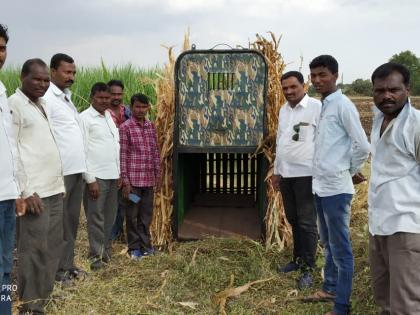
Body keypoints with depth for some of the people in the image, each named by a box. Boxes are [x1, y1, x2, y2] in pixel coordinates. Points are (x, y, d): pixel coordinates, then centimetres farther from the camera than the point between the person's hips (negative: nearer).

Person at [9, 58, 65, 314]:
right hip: (35, 191, -8)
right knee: (34, 250, -5)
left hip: (54, 189, 8)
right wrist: (26, 191, -17)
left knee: (53, 248, 12)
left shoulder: (42, 104, 18)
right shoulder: (14, 104, -6)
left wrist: (60, 182, 16)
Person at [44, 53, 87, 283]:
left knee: (72, 220, 14)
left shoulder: (66, 98, 18)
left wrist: (83, 169, 16)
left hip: (76, 170, 9)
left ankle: (68, 264, 25)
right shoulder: (47, 98, -10)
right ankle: (57, 268, 10)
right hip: (60, 171, -9)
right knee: (59, 222, 0)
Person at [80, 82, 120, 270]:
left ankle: (106, 251, 24)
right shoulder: (85, 118, -7)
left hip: (112, 175, 7)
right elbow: (82, 150, -11)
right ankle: (96, 256, 7)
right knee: (96, 217, -2)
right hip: (96, 176, -7)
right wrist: (90, 179, -15)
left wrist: (119, 173, 13)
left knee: (109, 217, 13)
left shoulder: (109, 117, 15)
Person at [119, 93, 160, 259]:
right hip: (133, 178, -5)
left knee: (146, 214, 13)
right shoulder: (125, 127, -7)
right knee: (132, 214, 6)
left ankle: (145, 244, 26)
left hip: (149, 179, 5)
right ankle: (134, 247, 17)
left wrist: (158, 175, 12)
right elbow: (122, 155, -10)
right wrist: (125, 181, -13)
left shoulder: (151, 126, 10)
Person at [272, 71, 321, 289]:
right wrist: (276, 171, 19)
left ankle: (308, 269, 6)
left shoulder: (316, 107, -9)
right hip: (286, 174, 7)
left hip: (307, 174, -7)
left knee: (307, 222, -2)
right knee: (293, 220, 15)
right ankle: (298, 259, 29)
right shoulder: (283, 110, 14)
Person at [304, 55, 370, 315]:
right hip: (321, 186, 9)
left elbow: (362, 146, -16)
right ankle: (330, 289, 36)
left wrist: (351, 172, -2)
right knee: (328, 244, 21)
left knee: (340, 248, 0)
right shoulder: (324, 105, 13)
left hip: (336, 188, -9)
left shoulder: (343, 105, -13)